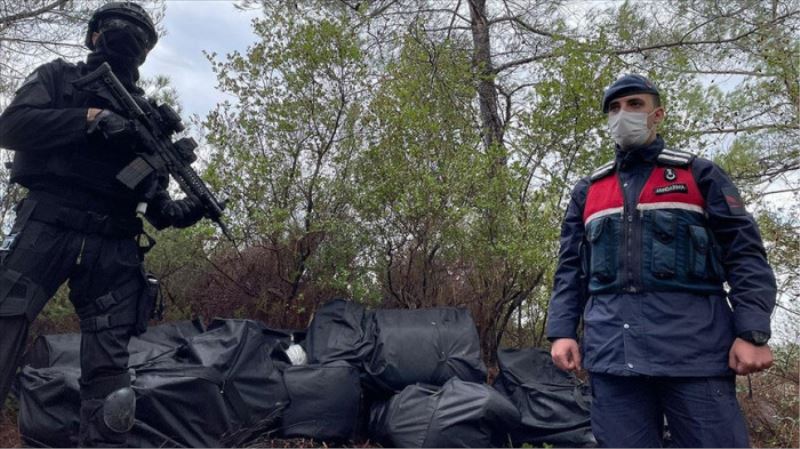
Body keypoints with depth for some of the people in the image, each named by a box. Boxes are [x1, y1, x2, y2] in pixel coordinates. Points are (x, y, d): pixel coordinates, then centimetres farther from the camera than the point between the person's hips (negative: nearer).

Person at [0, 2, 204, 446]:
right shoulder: (58, 77, 16)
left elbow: (153, 198, 18)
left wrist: (179, 210, -4)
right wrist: (92, 119, -12)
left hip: (113, 245, 2)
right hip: (47, 227, -2)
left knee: (109, 372, -1)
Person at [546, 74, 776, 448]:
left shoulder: (698, 174, 12)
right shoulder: (587, 191, 20)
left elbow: (745, 255, 5)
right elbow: (570, 269, 15)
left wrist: (753, 332, -8)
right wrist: (562, 331, 2)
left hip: (694, 345, -2)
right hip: (612, 350, 2)